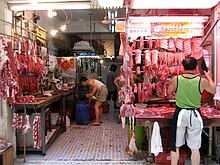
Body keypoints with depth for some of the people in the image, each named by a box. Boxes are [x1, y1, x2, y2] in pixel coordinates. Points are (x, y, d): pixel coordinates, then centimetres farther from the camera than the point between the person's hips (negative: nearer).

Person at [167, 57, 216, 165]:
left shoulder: (176, 79, -9)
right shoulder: (202, 81, -8)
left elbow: (169, 92, 9)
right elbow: (213, 90, 12)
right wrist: (209, 77, 27)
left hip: (180, 114, 0)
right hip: (195, 115, 1)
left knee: (175, 146, 14)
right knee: (195, 148, 12)